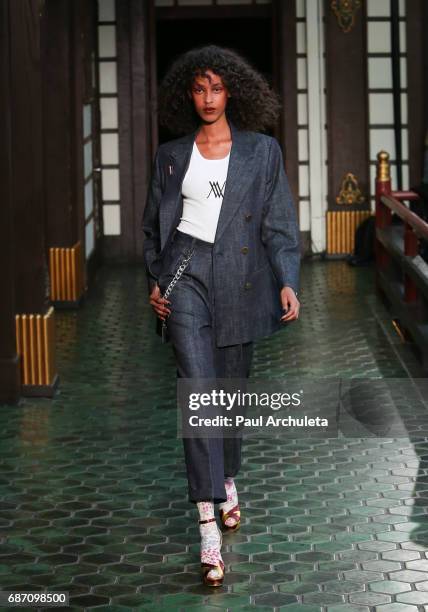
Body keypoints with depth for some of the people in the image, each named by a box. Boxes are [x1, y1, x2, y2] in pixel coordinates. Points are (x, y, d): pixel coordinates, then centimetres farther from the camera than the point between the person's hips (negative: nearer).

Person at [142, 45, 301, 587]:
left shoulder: (262, 151, 4)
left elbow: (280, 223, 2)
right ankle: (209, 524, -17)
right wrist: (154, 280, 5)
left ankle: (228, 481, 37)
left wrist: (288, 281, -9)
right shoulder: (170, 155, 9)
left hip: (239, 279, 1)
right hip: (186, 273, 0)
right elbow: (153, 224, 16)